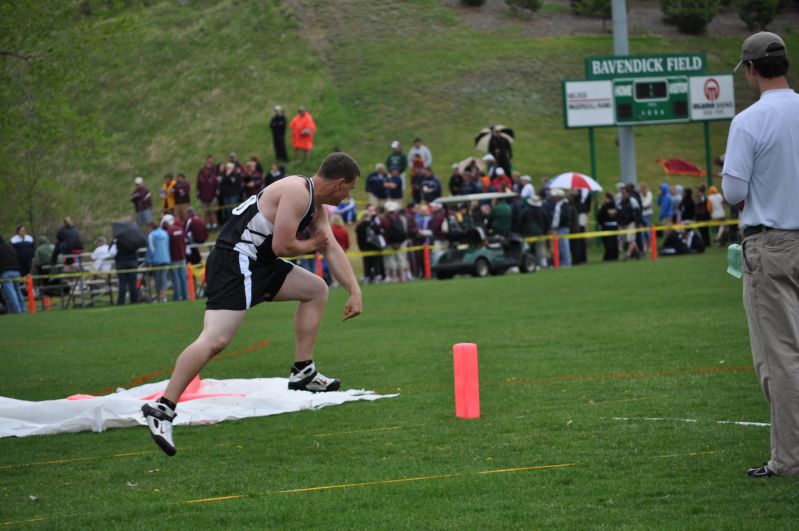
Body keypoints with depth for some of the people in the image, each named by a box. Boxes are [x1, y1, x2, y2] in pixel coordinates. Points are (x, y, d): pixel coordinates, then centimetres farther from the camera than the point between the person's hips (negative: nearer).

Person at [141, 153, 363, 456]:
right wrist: (312, 244, 2)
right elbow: (282, 246, -18)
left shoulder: (316, 204, 18)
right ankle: (162, 409, -28)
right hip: (234, 261, -11)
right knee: (215, 340, -23)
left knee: (316, 290, 21)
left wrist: (354, 290, 18)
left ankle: (303, 373, 22)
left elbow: (333, 250, 23)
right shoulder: (297, 192, -14)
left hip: (258, 264, 11)